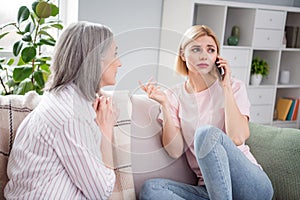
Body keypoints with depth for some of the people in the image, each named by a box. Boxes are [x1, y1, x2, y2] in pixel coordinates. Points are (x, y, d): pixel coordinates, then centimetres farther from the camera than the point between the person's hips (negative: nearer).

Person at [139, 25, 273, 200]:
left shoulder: (234, 87, 2)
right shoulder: (173, 96, 7)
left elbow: (237, 138, -15)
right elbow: (175, 151, -4)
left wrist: (226, 87, -10)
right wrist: (164, 104, -13)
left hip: (252, 185, -2)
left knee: (206, 132, -30)